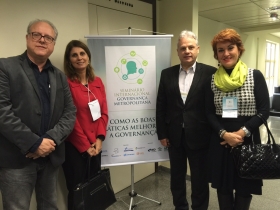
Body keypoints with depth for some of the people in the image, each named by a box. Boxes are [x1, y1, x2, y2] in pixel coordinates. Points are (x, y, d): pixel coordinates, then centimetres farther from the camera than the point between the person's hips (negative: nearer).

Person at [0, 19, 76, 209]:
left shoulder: (60, 76, 11)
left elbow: (70, 113, 4)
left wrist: (51, 139, -12)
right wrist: (34, 143, -17)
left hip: (51, 157, 5)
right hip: (17, 158, -4)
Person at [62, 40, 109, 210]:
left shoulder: (98, 82, 6)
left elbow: (104, 112, 5)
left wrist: (99, 138, -6)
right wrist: (85, 146, -9)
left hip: (95, 145, 5)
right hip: (74, 147, -5)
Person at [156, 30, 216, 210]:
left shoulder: (210, 73, -6)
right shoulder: (167, 74, 3)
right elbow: (161, 106, 3)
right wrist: (162, 133, 1)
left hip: (199, 136, -3)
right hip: (174, 136, 3)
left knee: (200, 179, 14)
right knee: (177, 177, 19)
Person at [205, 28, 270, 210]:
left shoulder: (255, 76, -3)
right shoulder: (213, 80, 3)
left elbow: (264, 111, -6)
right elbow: (210, 113, 2)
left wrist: (242, 132, -17)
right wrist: (224, 134, -13)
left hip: (248, 140, -2)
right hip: (220, 141, 2)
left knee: (244, 189, 12)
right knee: (223, 187, 13)